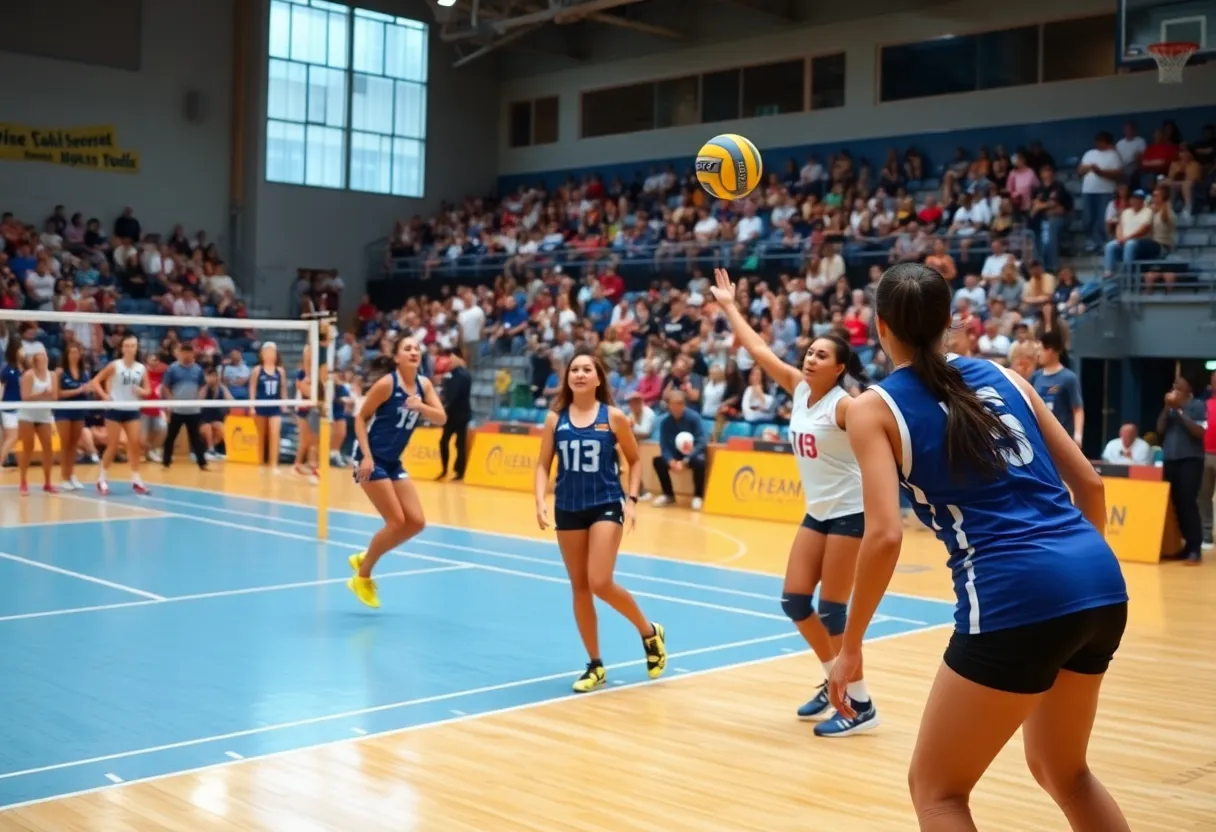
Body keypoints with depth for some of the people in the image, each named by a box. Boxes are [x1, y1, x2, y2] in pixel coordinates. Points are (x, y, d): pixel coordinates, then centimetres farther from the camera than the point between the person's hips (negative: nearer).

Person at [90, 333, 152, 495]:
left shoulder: (141, 368, 4)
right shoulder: (114, 366, -6)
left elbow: (147, 390, 9)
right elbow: (95, 381, -6)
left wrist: (141, 391, -13)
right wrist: (104, 396, -18)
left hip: (132, 410, 4)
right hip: (115, 409, -4)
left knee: (135, 444, -1)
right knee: (113, 445, -2)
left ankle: (136, 480, 6)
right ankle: (101, 479, 11)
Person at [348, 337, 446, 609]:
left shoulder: (424, 384, 3)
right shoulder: (387, 383, -15)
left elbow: (441, 418, -4)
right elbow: (360, 417, -12)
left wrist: (420, 406, -24)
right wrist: (366, 456, -20)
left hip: (393, 462, 7)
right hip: (372, 459, -7)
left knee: (416, 522, 3)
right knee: (397, 522, -9)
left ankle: (363, 558, 20)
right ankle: (362, 578, 9)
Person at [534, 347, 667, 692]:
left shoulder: (613, 416, -4)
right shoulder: (555, 418, 1)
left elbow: (634, 460, 5)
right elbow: (543, 465, 4)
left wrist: (631, 499, -5)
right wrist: (540, 502, -11)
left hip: (606, 506, -3)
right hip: (568, 509, 3)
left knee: (600, 583, -15)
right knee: (579, 587, 7)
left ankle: (649, 632, 12)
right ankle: (595, 665, 21)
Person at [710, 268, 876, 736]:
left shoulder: (844, 405, -16)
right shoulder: (799, 388, 3)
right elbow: (759, 350, 12)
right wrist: (730, 307, 17)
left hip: (850, 512, -7)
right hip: (817, 513, 7)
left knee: (831, 609, -6)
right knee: (794, 601, 7)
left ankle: (861, 705, 7)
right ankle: (834, 681, 26)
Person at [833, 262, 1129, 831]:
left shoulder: (874, 407, 3)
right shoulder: (1001, 375, 17)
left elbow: (885, 536, -9)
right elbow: (1089, 484, 18)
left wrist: (850, 647, 1)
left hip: (1016, 597, -6)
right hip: (1102, 582, 7)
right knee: (1061, 771, 29)